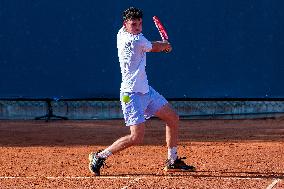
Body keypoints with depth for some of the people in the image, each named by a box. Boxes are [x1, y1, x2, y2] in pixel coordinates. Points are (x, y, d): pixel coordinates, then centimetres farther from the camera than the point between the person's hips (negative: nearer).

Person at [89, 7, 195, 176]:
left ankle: (173, 161, 22)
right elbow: (155, 48, -1)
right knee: (137, 138, -16)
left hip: (146, 90, 11)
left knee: (173, 119, 14)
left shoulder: (122, 34, 6)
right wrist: (166, 45, 22)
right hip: (132, 94, -11)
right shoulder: (136, 40, -20)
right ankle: (99, 157, -2)